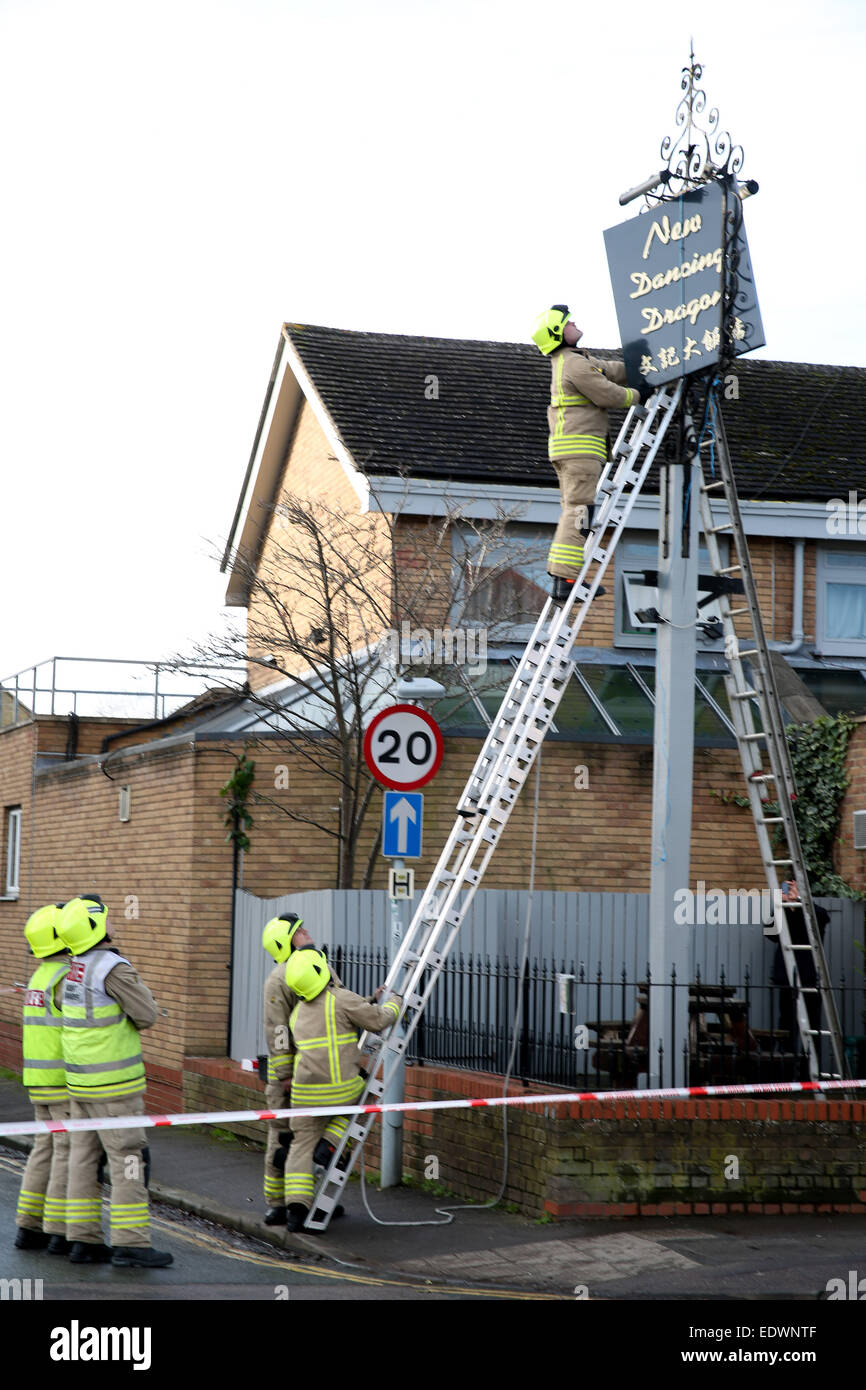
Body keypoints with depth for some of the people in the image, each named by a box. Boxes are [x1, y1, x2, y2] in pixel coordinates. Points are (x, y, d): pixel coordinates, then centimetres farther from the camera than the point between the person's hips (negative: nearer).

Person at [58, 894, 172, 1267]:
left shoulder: (75, 967, 9)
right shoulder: (113, 967, -17)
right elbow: (147, 1016, -15)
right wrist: (138, 986, 2)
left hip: (80, 1079, 8)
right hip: (113, 1081, -8)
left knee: (83, 1156, 8)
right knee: (128, 1158, -6)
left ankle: (84, 1239, 10)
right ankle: (131, 1242, -8)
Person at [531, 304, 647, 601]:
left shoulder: (569, 362, 20)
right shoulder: (575, 364, -13)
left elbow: (611, 371, 24)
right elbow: (609, 395, -13)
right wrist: (638, 395, 3)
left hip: (565, 447, 11)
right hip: (579, 446, -11)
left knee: (574, 512, 12)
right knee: (578, 512, -12)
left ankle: (562, 575, 10)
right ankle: (565, 579, -16)